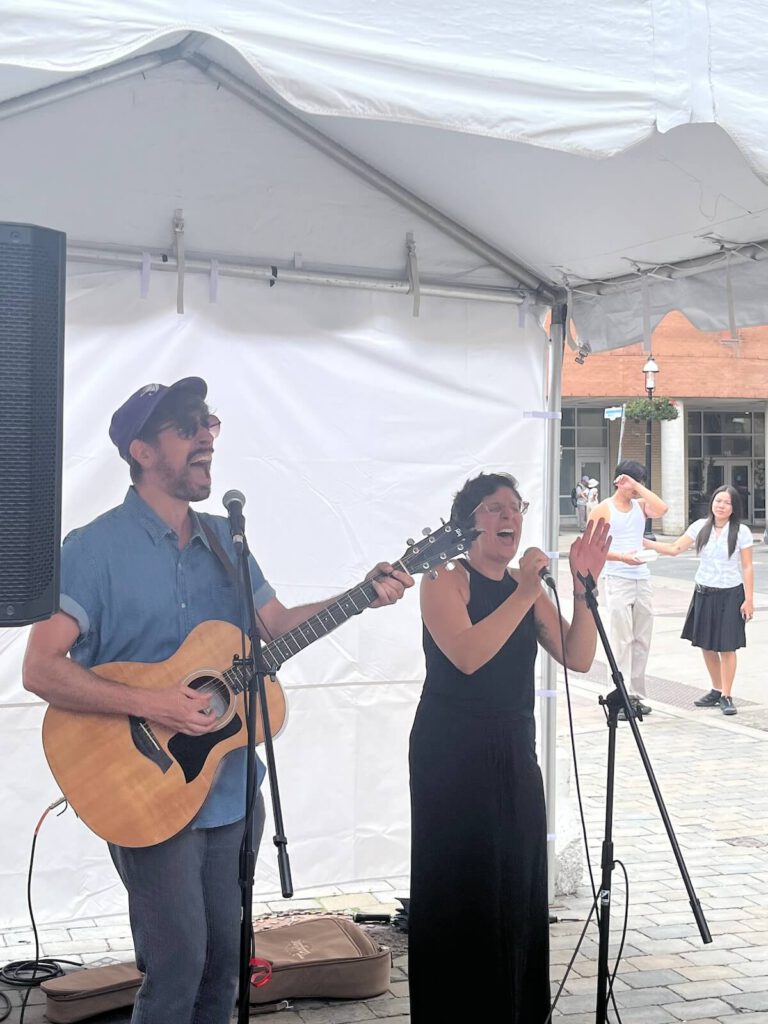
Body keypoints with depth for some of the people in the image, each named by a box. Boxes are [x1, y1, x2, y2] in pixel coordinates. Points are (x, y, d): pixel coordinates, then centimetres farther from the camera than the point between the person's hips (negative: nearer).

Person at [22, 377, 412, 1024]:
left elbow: (276, 623, 16)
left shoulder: (224, 539, 7)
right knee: (179, 964, -3)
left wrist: (363, 598, 3)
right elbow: (41, 671, -18)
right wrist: (150, 705, -26)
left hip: (232, 791, 6)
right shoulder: (96, 547, -14)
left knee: (226, 957, 14)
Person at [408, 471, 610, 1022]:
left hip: (514, 750, 6)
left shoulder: (529, 587, 11)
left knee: (519, 883, 10)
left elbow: (578, 658, 1)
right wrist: (524, 593, -24)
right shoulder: (446, 579, -8)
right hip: (451, 752, -6)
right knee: (458, 888, -2)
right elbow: (467, 655, -24)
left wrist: (583, 586, -10)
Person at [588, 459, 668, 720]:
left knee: (642, 640, 8)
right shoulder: (602, 510, -2)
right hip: (617, 580, -6)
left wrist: (638, 486, -7)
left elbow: (661, 509, -10)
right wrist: (622, 557, -21)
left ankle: (636, 695, 16)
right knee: (621, 640, -8)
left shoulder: (640, 505, 12)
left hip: (642, 579, 6)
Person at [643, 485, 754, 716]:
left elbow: (747, 567, -4)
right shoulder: (700, 527, 3)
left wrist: (749, 599, -8)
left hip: (730, 594, -4)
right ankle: (717, 691, 25)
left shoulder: (741, 532, -5)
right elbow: (675, 548, 0)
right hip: (703, 593, 4)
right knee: (706, 645, 9)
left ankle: (726, 696, 6)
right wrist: (645, 543, -10)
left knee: (726, 646, -3)